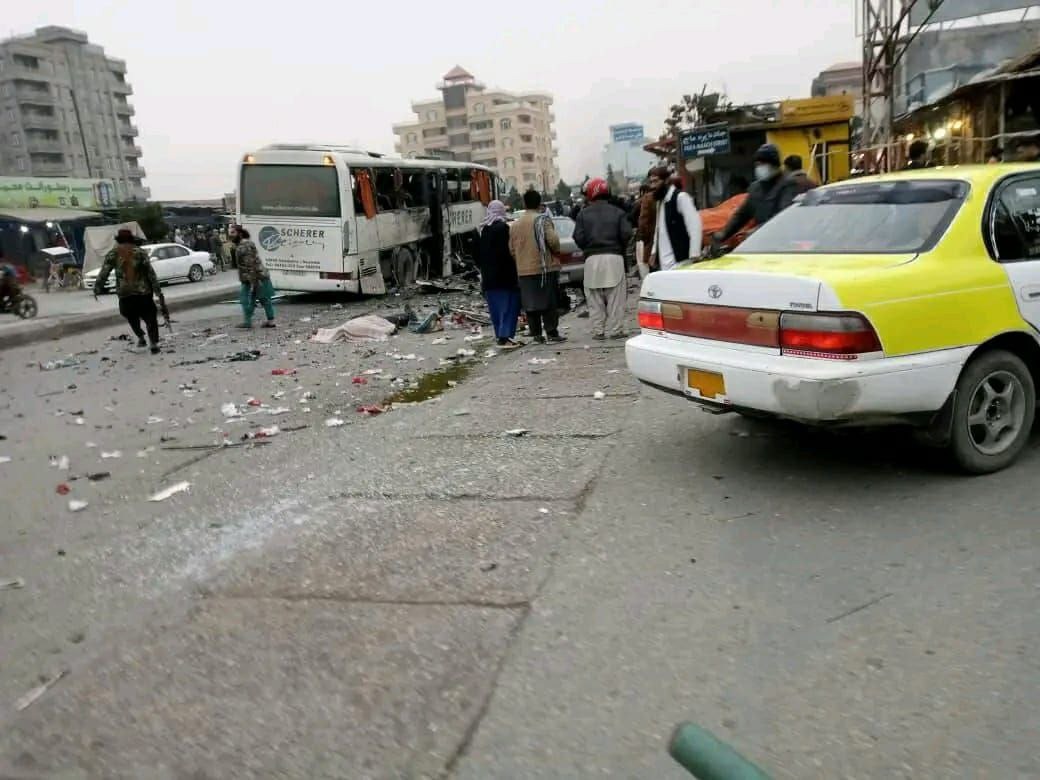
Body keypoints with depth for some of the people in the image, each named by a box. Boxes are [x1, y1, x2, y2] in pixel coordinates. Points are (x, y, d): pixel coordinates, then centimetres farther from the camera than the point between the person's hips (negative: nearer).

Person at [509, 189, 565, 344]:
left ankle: (536, 334, 12)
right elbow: (552, 240, -18)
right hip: (545, 267, -5)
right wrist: (556, 250, 1)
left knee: (531, 303, 9)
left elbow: (512, 248, 11)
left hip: (524, 270, 5)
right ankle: (552, 334, -3)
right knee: (549, 302, -1)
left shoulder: (515, 224, 10)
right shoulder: (542, 219, -7)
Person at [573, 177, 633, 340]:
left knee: (595, 299, 7)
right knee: (615, 297, 4)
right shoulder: (617, 212, 3)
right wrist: (620, 247, 14)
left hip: (592, 259, 0)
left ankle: (598, 331, 7)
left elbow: (578, 237, -5)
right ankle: (615, 330, 3)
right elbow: (626, 234, -5)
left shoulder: (584, 214, 2)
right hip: (614, 257, 0)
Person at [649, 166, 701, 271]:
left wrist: (694, 256, -21)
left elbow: (694, 226, -15)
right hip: (663, 262, 8)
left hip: (680, 260, -8)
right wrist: (654, 252, 20)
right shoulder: (659, 201, 17)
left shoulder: (681, 197, -9)